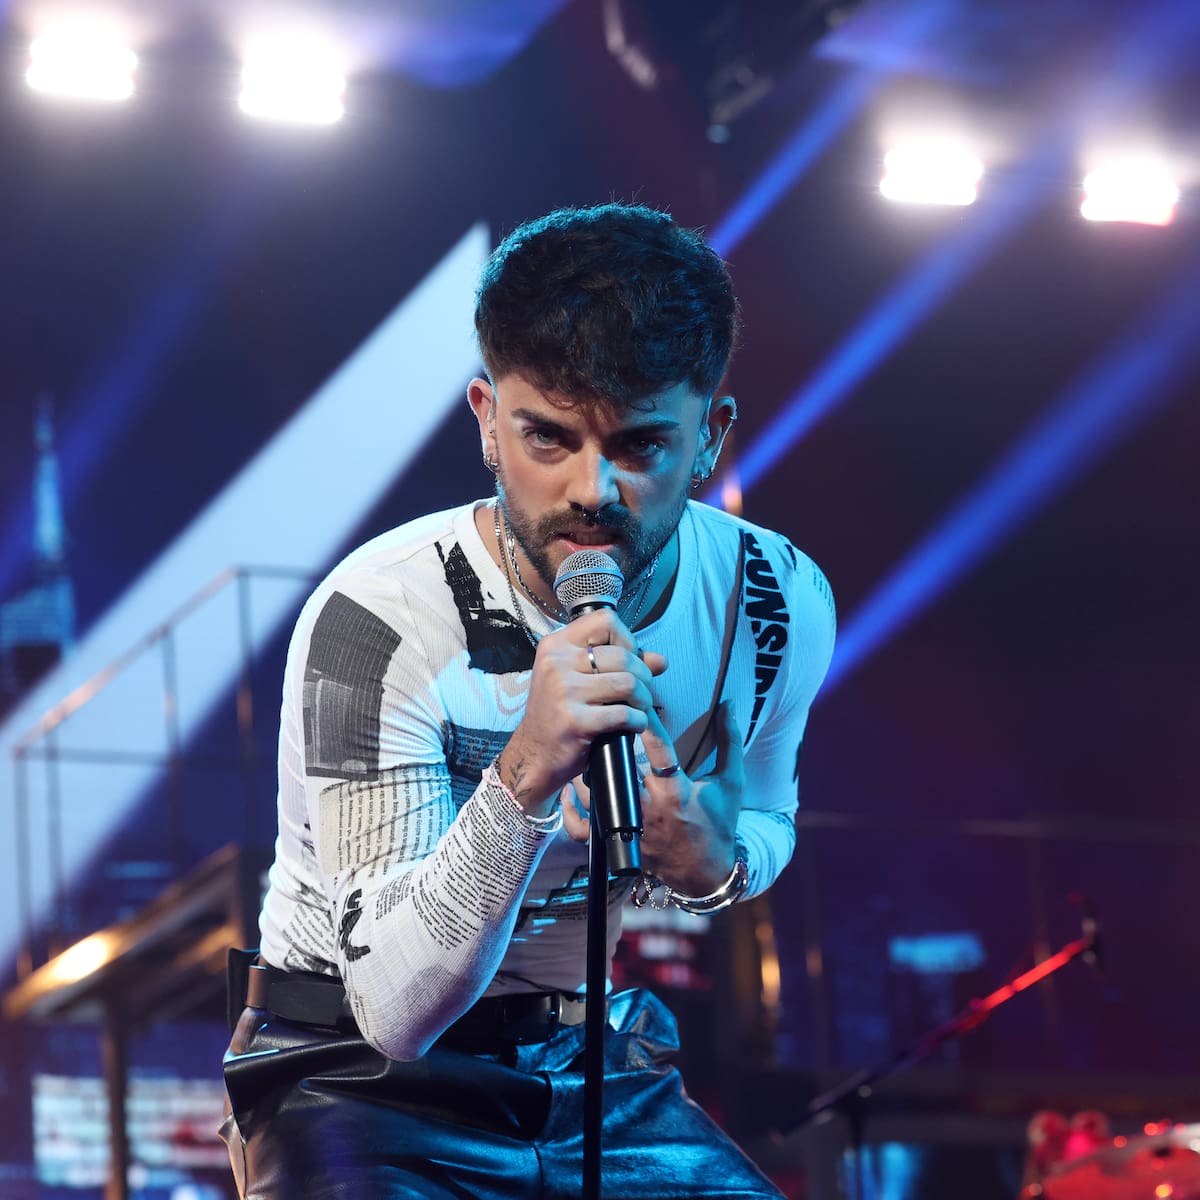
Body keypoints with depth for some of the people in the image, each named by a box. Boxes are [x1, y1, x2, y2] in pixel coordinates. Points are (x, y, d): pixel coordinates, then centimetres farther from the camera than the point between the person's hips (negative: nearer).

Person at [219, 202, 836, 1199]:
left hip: (606, 1071, 5)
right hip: (365, 1069, -4)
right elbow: (398, 1011, -26)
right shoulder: (379, 618, -22)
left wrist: (714, 862, -9)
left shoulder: (782, 605, -7)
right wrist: (525, 777, -41)